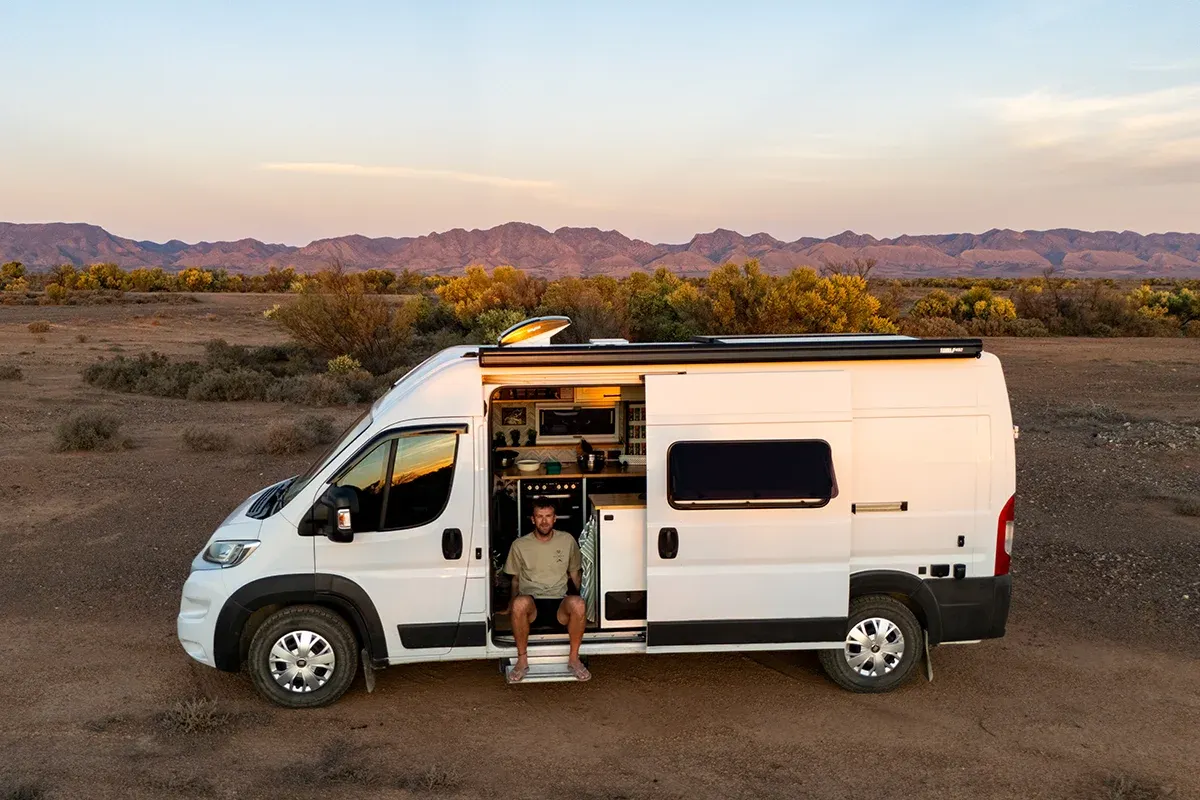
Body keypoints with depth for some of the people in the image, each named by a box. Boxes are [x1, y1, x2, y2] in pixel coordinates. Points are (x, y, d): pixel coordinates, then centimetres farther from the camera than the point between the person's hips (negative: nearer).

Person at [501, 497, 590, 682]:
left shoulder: (567, 541, 7)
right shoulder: (519, 545, 5)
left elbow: (574, 573, 19)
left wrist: (583, 595, 10)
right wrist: (512, 602, 7)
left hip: (559, 604, 1)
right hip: (532, 604, 0)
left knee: (577, 603, -35)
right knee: (520, 603, -38)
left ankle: (574, 658, -14)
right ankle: (522, 659, -18)